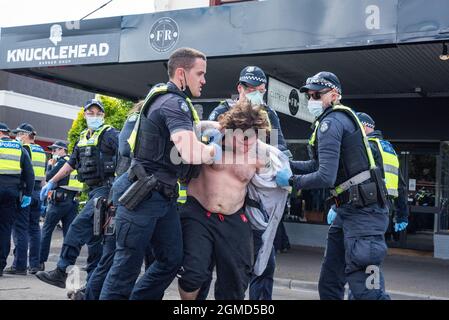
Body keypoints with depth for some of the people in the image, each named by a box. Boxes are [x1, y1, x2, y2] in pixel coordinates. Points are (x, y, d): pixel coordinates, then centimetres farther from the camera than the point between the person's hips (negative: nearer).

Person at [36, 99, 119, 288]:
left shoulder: (110, 134, -4)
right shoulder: (83, 138, 19)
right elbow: (71, 164, 27)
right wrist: (52, 182, 26)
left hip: (106, 188, -8)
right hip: (92, 190, 8)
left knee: (79, 225, -19)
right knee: (92, 235, 8)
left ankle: (61, 272, -18)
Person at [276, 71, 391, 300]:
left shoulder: (330, 122, -13)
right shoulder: (340, 118, 18)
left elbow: (325, 177, -22)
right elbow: (315, 165, 20)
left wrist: (291, 181, -9)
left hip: (362, 211, -11)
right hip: (349, 210, 11)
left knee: (366, 291, -11)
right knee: (328, 284, 16)